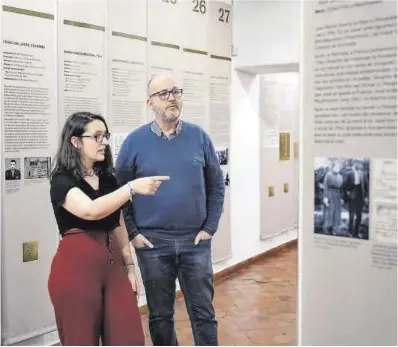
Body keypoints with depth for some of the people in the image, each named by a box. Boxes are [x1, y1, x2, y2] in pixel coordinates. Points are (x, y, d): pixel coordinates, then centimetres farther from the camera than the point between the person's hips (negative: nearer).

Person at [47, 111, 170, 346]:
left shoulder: (108, 179, 13)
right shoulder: (62, 181, -7)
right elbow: (91, 211, -26)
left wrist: (129, 265, 15)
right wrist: (132, 188, -33)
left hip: (112, 264, 6)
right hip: (77, 266, -5)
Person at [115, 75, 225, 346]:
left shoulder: (199, 137, 1)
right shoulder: (135, 141, -2)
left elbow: (217, 186, 5)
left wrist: (210, 228, -1)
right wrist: (132, 233, -4)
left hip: (196, 242, 1)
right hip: (152, 244, 0)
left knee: (203, 312, 10)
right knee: (160, 314, 13)